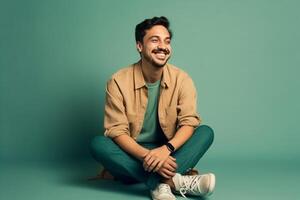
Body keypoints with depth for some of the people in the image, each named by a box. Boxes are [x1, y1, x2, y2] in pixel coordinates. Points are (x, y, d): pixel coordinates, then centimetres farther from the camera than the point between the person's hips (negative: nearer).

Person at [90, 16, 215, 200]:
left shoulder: (182, 79, -5)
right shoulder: (118, 82, -11)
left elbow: (189, 122, -13)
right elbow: (116, 131, -16)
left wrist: (165, 150, -34)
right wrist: (147, 156, -34)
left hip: (169, 155, 2)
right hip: (132, 157, -1)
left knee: (206, 132, -19)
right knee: (98, 143, -29)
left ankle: (162, 184, -37)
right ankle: (175, 181, -38)